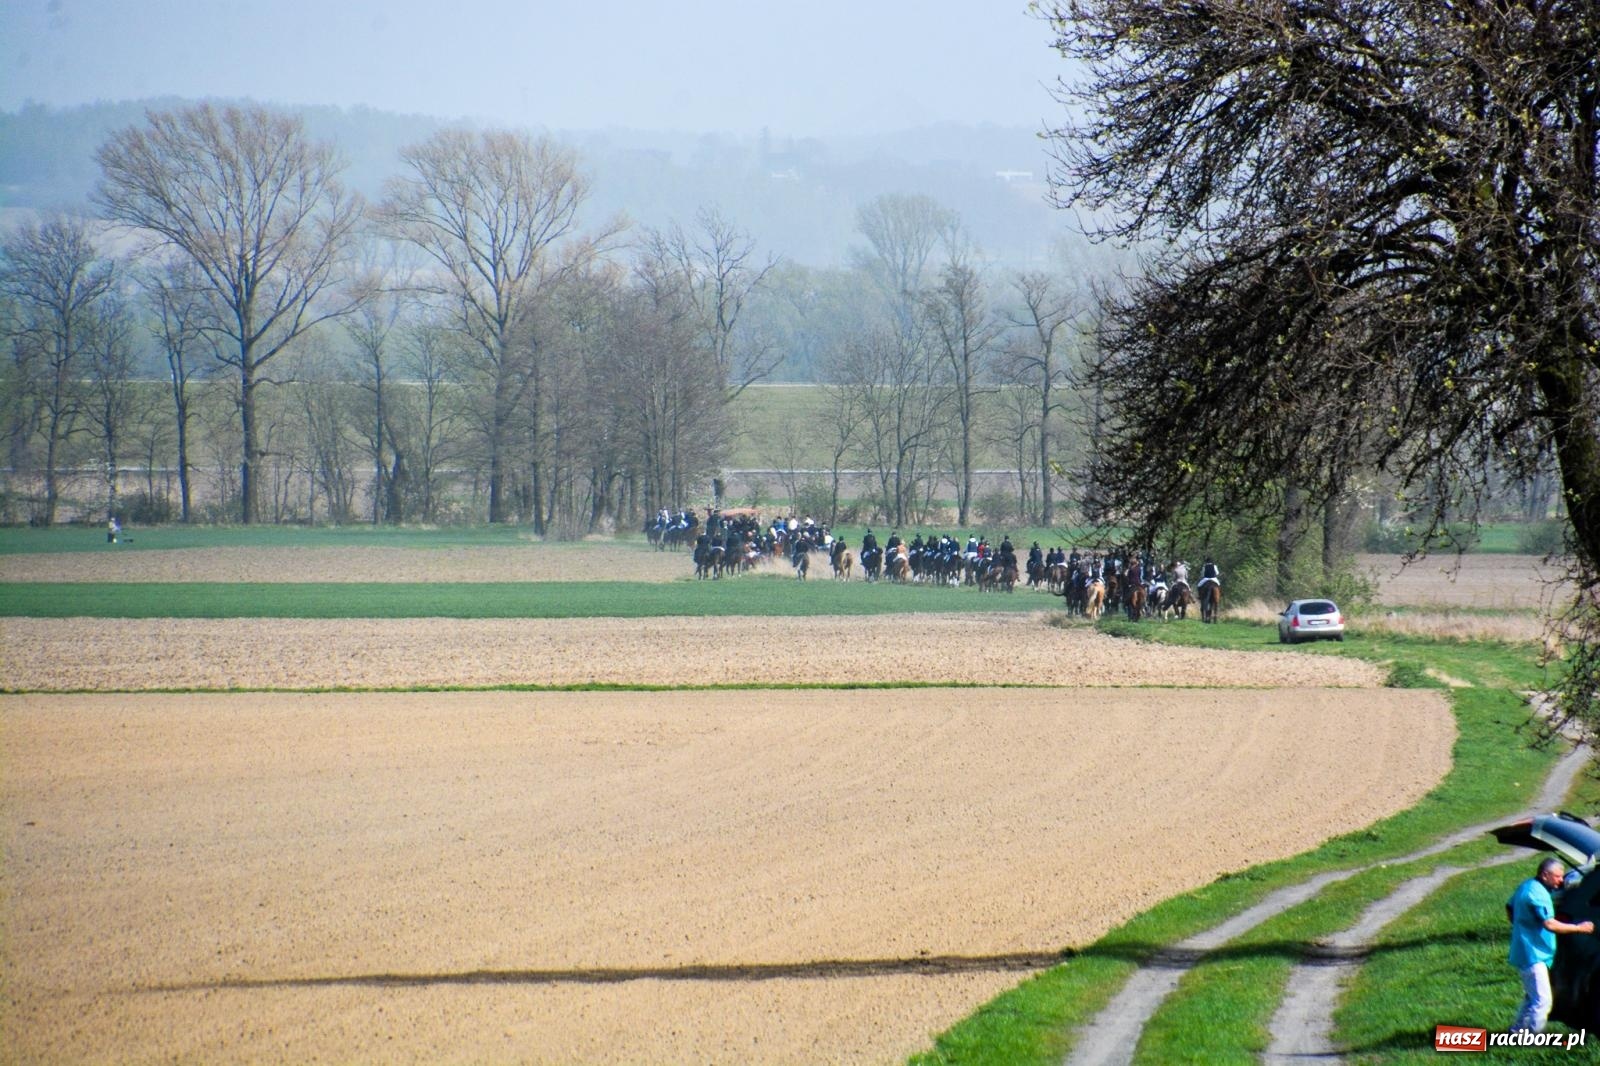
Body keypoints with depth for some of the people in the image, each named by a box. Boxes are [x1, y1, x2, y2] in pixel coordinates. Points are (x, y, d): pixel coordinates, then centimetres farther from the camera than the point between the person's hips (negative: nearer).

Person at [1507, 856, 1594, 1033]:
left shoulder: (1526, 886, 10)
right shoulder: (1538, 893, -22)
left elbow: (1509, 908, 25)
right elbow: (1550, 924, -29)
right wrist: (1579, 928, -22)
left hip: (1523, 952, 11)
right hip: (1533, 954, -11)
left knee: (1532, 996, 21)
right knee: (1543, 999, -13)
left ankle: (1519, 1029, 29)